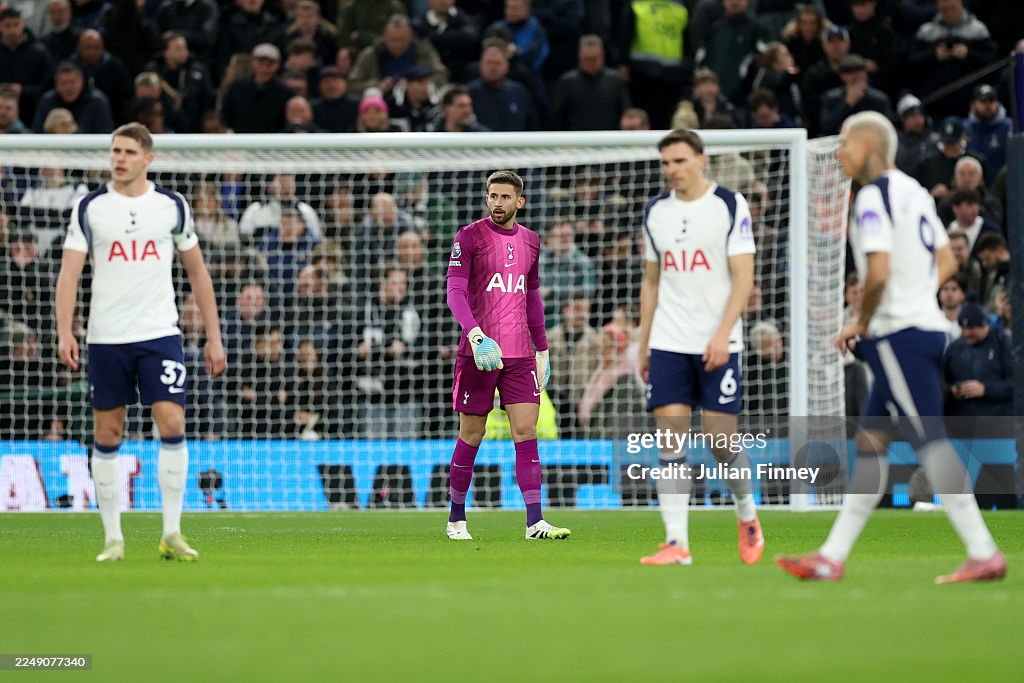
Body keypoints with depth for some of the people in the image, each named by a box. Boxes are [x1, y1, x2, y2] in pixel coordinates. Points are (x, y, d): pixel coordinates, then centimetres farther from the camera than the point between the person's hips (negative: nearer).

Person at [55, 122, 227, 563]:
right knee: (106, 435, 3)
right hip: (105, 339, 0)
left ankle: (172, 534, -7)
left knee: (172, 425, -13)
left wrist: (213, 337, 8)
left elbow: (197, 273, 12)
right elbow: (69, 273, -2)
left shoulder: (172, 206, 5)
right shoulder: (90, 208, 2)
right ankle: (113, 538, 11)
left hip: (160, 334, 0)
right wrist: (64, 333, -15)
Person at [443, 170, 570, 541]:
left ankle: (534, 523, -9)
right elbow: (455, 291, -13)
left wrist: (542, 350, 19)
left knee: (526, 431, -5)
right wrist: (476, 336, -28)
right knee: (471, 435, 2)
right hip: (477, 351, -4)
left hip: (520, 354, 4)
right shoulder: (470, 236, -4)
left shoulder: (529, 241, 13)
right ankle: (456, 520, 15)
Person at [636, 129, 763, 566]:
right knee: (670, 439, -6)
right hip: (668, 344, 4)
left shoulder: (730, 205, -3)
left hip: (717, 344, -4)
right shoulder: (655, 212, 11)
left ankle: (746, 514, 25)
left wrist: (722, 334, -18)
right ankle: (676, 543, -7)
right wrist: (643, 343, 14)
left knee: (722, 440, -3)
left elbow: (743, 277, -8)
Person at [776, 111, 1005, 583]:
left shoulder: (873, 195, -12)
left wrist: (862, 323, -8)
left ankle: (984, 553, -14)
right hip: (926, 326, 10)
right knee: (870, 441, 11)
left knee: (929, 440, -11)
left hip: (897, 333, -10)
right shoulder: (914, 192, 16)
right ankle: (832, 557, 14)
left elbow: (878, 271, -22)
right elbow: (946, 263, 21)